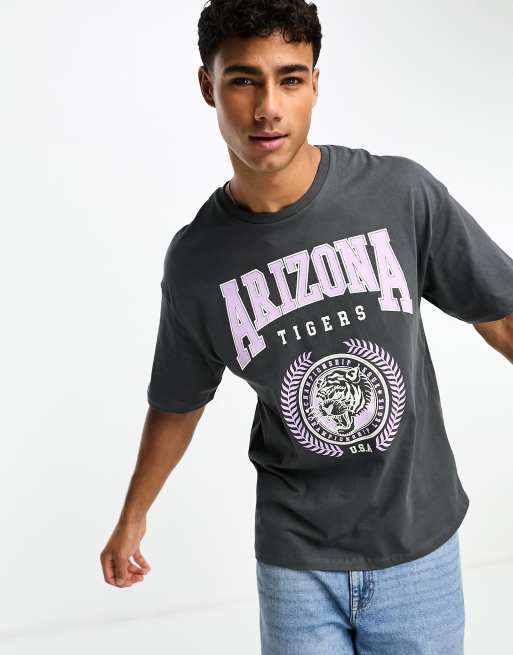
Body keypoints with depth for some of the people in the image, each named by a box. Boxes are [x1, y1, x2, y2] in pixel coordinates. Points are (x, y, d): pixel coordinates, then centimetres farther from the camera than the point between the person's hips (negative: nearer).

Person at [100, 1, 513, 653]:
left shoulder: (402, 193, -12)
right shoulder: (195, 260, -7)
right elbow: (177, 403, 8)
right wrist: (132, 517, 20)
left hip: (420, 546, 0)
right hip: (296, 561, 0)